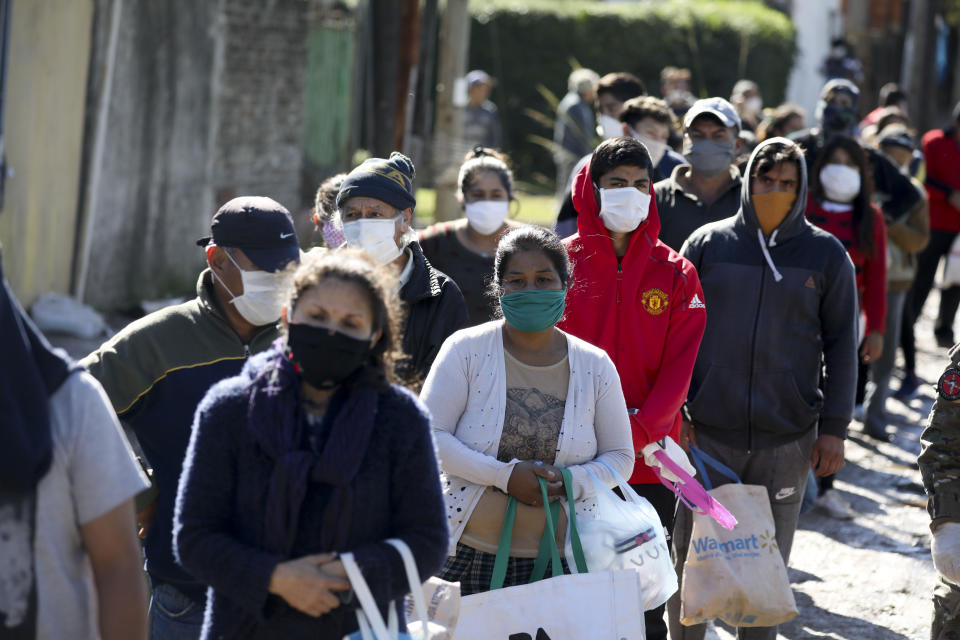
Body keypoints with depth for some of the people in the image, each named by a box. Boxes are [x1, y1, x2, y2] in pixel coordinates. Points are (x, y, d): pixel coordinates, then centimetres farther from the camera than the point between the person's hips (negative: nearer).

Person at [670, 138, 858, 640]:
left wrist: (834, 428, 1)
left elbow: (842, 347, 6)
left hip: (788, 438, 0)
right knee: (691, 557, 3)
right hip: (708, 432, 0)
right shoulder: (708, 244, 4)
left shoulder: (826, 254, 5)